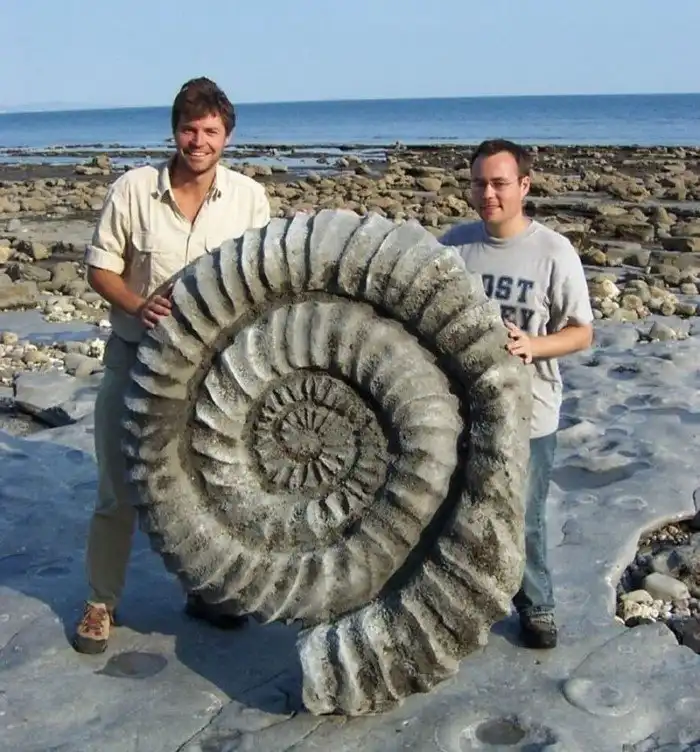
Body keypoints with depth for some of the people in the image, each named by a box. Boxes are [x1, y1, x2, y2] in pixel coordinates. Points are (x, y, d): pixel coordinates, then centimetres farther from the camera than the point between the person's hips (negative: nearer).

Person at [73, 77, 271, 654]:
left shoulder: (250, 197, -5)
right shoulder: (132, 189, -10)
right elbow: (100, 267, -4)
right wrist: (138, 306, -22)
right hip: (136, 357, -2)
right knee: (119, 488, 4)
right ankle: (101, 602, 23)